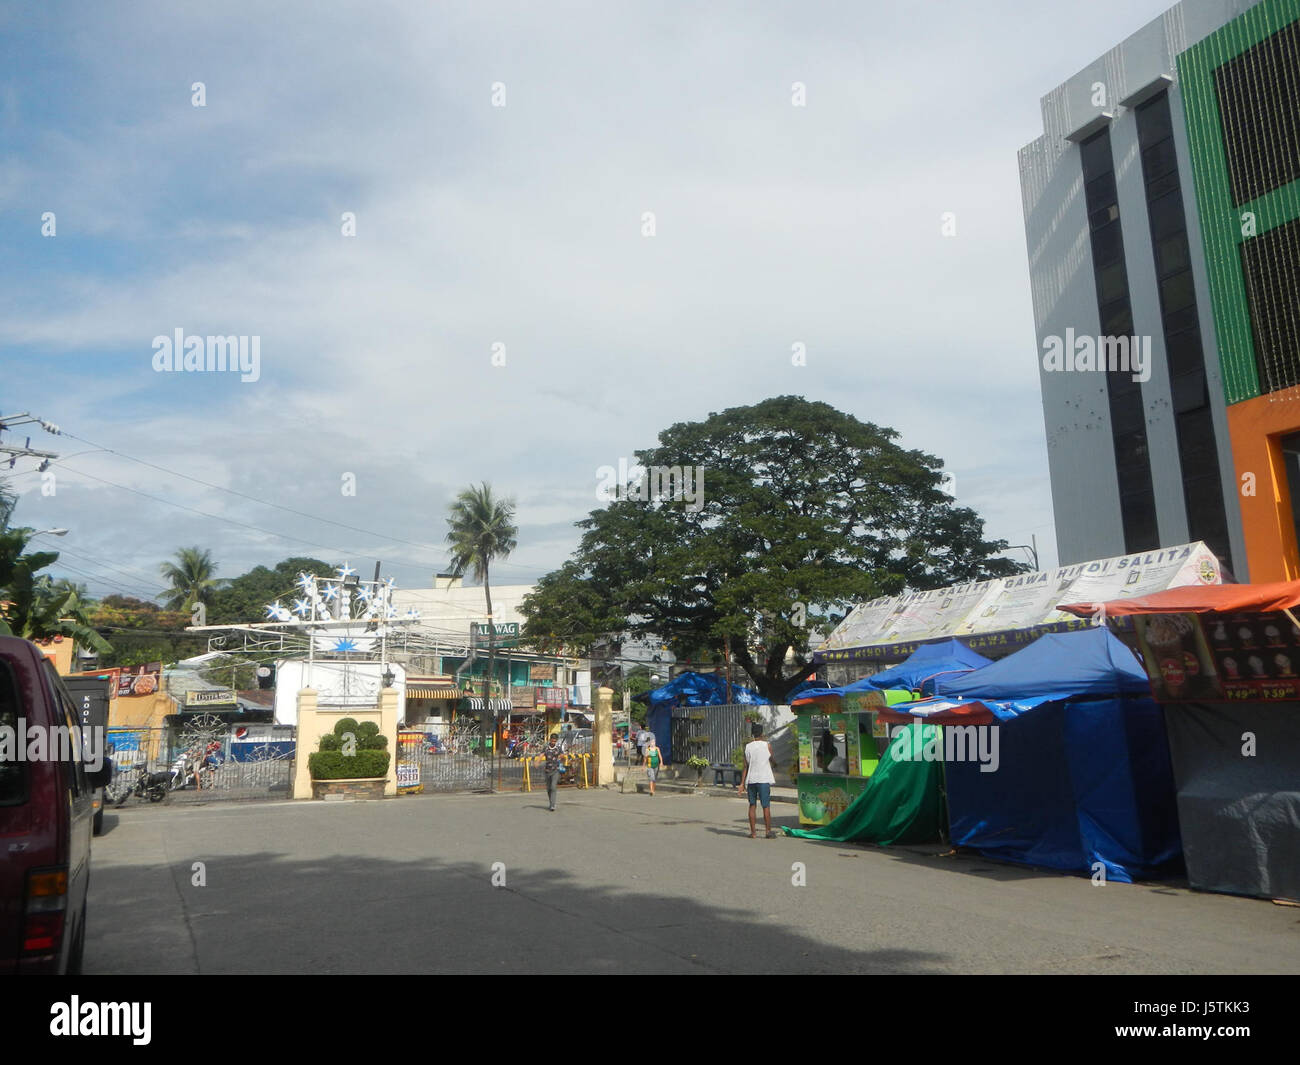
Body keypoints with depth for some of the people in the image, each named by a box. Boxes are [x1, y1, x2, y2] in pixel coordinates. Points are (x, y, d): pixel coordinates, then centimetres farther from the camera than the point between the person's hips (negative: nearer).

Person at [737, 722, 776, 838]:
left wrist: (742, 783, 5)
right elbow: (771, 760, 13)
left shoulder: (748, 746, 4)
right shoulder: (767, 745, -2)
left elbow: (745, 766, 4)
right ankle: (769, 831, 4)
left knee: (752, 805, 8)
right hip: (764, 779, -3)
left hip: (751, 780, 3)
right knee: (766, 806, 2)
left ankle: (753, 832, 8)